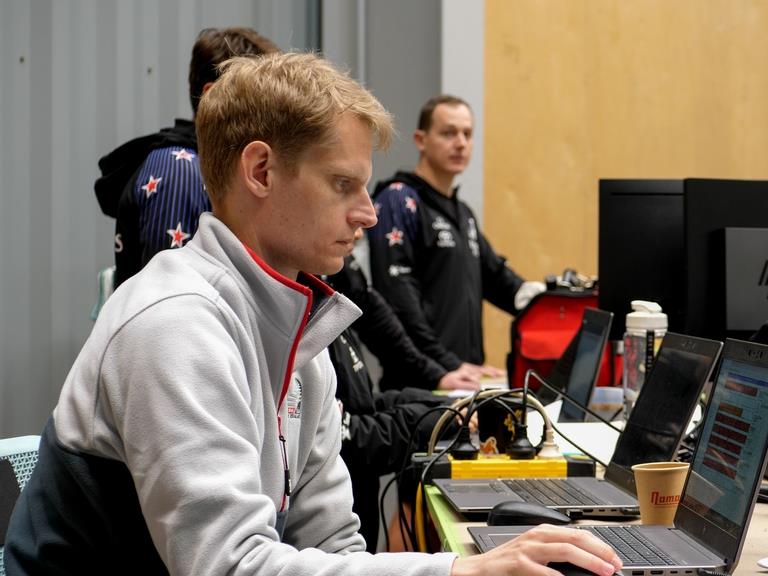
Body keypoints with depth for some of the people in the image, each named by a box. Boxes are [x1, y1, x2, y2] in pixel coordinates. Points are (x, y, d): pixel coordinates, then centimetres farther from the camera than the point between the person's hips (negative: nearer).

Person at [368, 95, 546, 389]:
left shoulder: (463, 213, 21)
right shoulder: (398, 201, -8)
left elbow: (495, 273, 24)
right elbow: (398, 298, -17)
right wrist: (448, 365, -20)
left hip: (468, 374, 8)